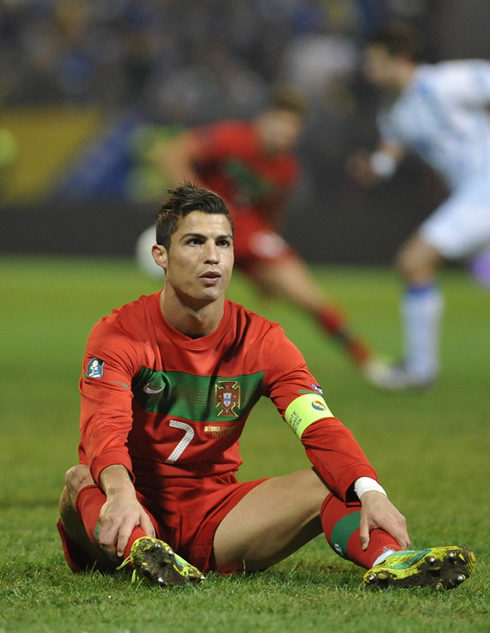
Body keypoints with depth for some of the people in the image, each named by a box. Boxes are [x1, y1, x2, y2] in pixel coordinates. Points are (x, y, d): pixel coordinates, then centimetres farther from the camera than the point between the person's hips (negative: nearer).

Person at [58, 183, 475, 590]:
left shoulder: (261, 340, 1)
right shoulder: (121, 334, -8)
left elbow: (320, 428, -12)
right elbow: (104, 429, -25)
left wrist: (371, 492, -32)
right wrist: (120, 493, -49)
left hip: (212, 514, 3)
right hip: (141, 515, -3)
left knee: (330, 480, -18)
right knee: (81, 478, -35)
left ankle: (388, 561, -47)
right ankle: (142, 553, -66)